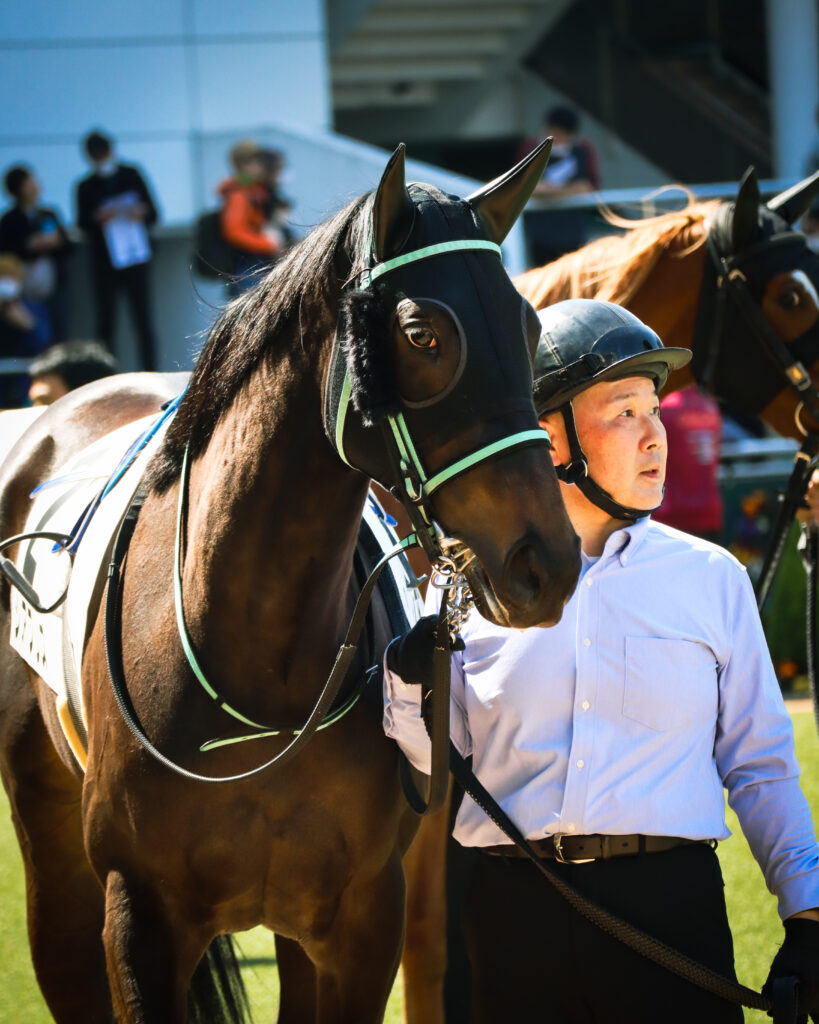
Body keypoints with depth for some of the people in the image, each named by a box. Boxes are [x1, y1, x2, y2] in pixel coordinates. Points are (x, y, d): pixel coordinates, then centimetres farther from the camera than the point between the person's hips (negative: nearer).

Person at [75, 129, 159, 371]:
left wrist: (141, 212, -16)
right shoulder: (86, 187, 4)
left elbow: (153, 213, 6)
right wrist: (98, 218, -22)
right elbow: (82, 224, -1)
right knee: (105, 324, 0)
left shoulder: (131, 176, 5)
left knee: (143, 321, -3)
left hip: (135, 258, 0)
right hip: (105, 263, 0)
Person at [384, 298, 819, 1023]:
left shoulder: (712, 579, 7)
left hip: (669, 904, 0)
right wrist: (411, 690, -7)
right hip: (511, 910, 0)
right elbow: (444, 761, 13)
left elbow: (759, 766, 9)